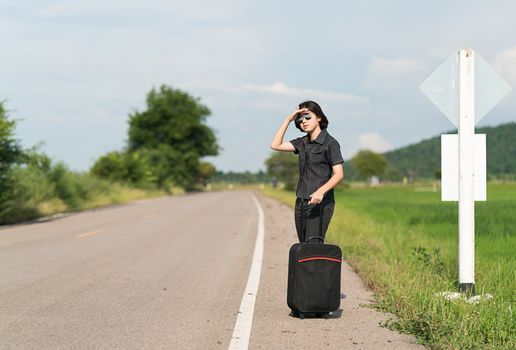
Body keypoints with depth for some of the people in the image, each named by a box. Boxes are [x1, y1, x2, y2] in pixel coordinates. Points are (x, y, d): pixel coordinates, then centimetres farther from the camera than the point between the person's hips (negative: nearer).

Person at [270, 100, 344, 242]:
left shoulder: (330, 143, -6)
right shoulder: (303, 143, 16)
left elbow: (339, 174, -12)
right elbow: (275, 145, 13)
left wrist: (321, 191, -28)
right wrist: (288, 120, 10)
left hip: (320, 203, -7)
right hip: (301, 203, 7)